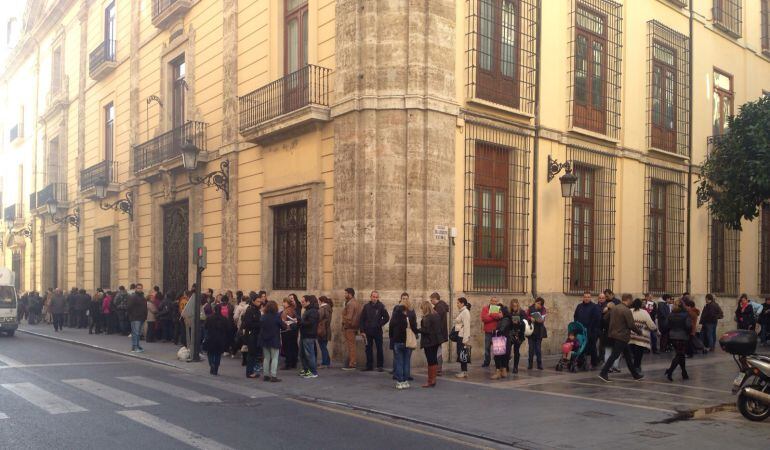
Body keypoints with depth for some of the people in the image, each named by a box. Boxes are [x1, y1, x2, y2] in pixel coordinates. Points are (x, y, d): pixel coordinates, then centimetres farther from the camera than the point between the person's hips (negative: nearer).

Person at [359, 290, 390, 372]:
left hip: (377, 331, -3)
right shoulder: (366, 306, 4)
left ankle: (380, 366, 7)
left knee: (379, 349, 0)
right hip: (368, 331, 3)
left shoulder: (381, 306, -3)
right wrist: (362, 331, -1)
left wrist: (380, 325, -7)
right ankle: (369, 366, 15)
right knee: (368, 349, 8)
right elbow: (362, 319, 5)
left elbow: (387, 317, 0)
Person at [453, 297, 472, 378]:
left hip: (463, 336, -9)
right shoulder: (461, 312, 16)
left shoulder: (465, 312, -13)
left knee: (462, 353, -6)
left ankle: (464, 372, -1)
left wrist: (465, 339, -20)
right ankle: (462, 370, 16)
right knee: (460, 353, 11)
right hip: (459, 335, 9)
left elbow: (466, 326, -18)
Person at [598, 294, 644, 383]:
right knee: (614, 355, -6)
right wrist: (639, 332, 0)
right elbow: (631, 325, -16)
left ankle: (635, 374, 24)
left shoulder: (614, 308, 8)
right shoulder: (626, 310, -16)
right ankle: (603, 373, -8)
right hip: (622, 336, -9)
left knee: (627, 355, 16)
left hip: (613, 334, 9)